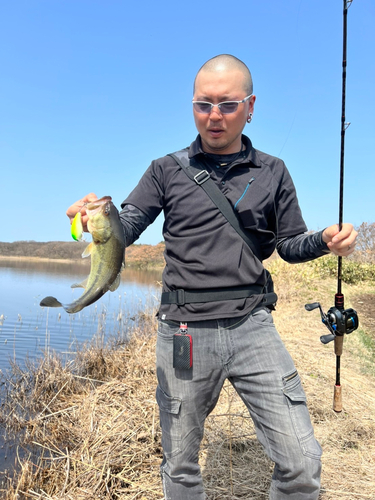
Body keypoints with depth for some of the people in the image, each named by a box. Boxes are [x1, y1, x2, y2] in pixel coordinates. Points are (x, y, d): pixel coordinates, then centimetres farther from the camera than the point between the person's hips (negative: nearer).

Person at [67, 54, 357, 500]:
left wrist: (326, 240, -9)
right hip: (184, 331, 0)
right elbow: (125, 228, -2)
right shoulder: (167, 171, 5)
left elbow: (291, 245, 12)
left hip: (252, 326, 1)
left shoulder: (272, 172, 8)